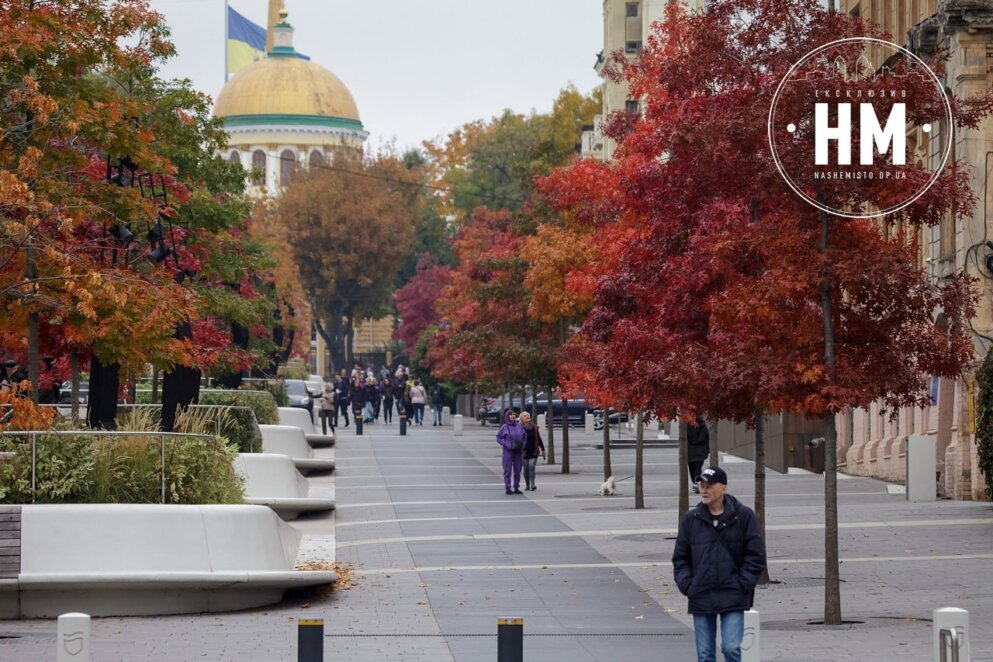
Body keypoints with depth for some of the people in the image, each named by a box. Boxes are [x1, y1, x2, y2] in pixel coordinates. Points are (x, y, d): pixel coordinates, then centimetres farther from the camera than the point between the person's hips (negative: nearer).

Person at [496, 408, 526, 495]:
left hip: (518, 451, 4)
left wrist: (522, 445, -2)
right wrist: (507, 445, -13)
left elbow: (524, 437, 14)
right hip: (508, 452, -4)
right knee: (508, 470, -1)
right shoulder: (504, 427, -6)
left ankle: (516, 488, 18)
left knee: (518, 470, 9)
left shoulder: (519, 426, 5)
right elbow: (498, 438, -3)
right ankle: (507, 488, 5)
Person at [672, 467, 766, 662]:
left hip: (733, 598, -3)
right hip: (701, 598, 3)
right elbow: (680, 558, 12)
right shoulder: (691, 519, 7)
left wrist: (743, 584, -8)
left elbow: (755, 555, -1)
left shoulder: (743, 516, -1)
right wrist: (687, 585, 0)